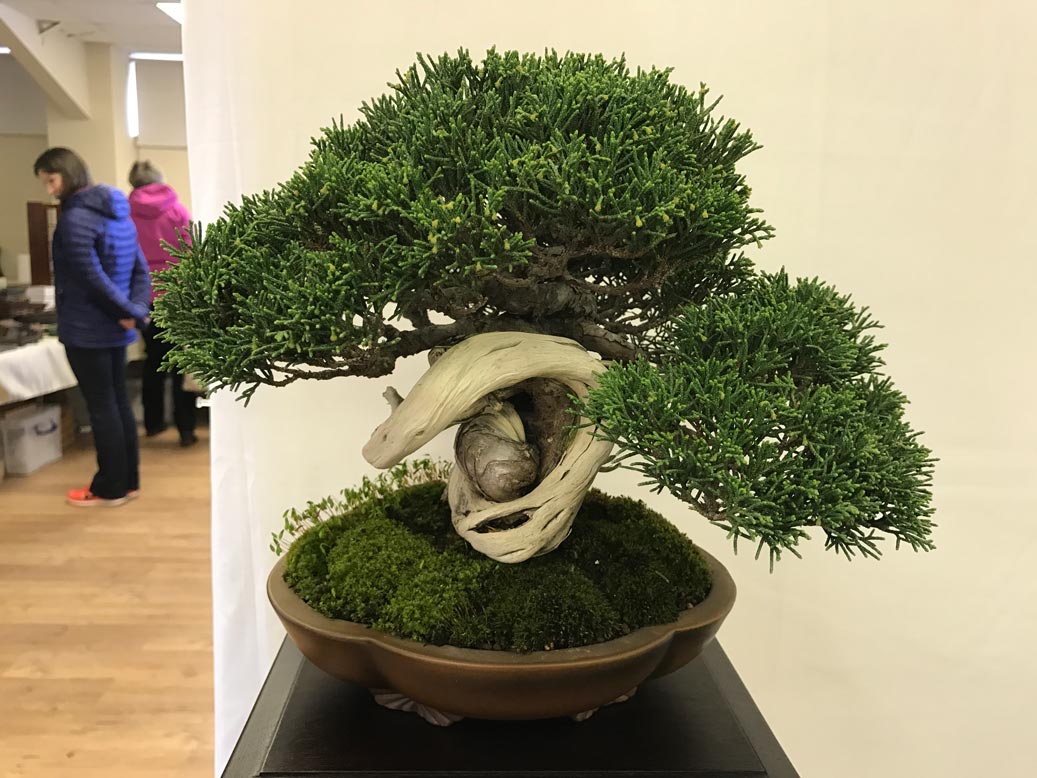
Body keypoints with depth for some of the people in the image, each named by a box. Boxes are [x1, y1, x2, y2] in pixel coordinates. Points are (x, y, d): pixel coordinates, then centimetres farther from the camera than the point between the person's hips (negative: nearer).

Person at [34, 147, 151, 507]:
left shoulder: (75, 217, -16)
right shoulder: (117, 211, 11)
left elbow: (92, 277, -21)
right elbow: (141, 268, 8)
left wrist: (129, 312, -11)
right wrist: (135, 310, -2)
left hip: (86, 328, -8)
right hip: (115, 328, 8)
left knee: (100, 406, 0)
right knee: (119, 402, 13)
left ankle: (110, 488, 10)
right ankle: (128, 480, 21)